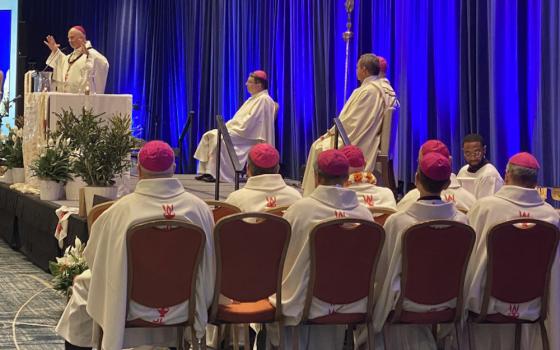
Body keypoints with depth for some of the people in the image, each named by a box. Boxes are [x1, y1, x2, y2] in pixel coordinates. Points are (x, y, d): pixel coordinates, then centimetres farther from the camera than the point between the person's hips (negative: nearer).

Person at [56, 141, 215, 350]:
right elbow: (208, 261, 1)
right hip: (183, 308, 2)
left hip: (135, 309, -2)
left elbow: (93, 255, -3)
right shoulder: (199, 207, -12)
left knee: (82, 285, 24)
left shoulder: (121, 210, -17)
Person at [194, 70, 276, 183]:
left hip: (248, 135, -10)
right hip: (238, 130, 10)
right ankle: (205, 171, -8)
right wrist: (227, 125, 6)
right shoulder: (254, 98, 20)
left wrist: (231, 127, -13)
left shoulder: (264, 100, -12)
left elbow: (249, 123, -20)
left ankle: (214, 174, -24)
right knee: (208, 135, -4)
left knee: (218, 138, -29)